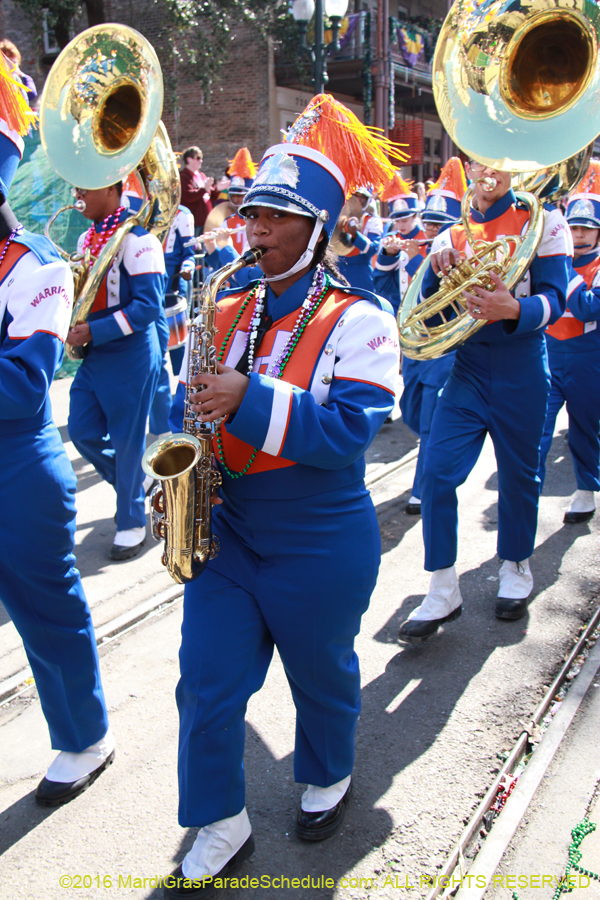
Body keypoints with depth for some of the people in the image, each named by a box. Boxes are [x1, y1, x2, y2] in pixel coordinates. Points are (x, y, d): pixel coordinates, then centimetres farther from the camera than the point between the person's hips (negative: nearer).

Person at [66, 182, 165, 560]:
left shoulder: (137, 237, -14)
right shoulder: (87, 238, 11)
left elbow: (148, 306, -20)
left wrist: (93, 331, -23)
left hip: (132, 354, -8)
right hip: (95, 355, 8)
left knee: (127, 439, 1)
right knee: (83, 431, 8)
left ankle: (132, 521, 18)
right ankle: (134, 484, 30)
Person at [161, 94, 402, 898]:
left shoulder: (358, 318, -11)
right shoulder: (227, 312, 5)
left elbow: (351, 430, -22)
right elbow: (195, 407, 14)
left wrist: (251, 401, -31)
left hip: (322, 543, -4)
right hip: (228, 529, 4)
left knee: (321, 673, 18)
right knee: (207, 685, 5)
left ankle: (328, 779, 47)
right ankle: (220, 827, 27)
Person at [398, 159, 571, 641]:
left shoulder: (543, 221, -1)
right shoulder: (452, 234, 9)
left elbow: (555, 299, -11)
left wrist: (512, 308, -33)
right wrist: (438, 271, -16)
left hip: (522, 365, -2)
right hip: (468, 363, 3)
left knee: (519, 472, 9)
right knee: (437, 471, -9)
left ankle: (516, 568, 33)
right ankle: (444, 591, 2)